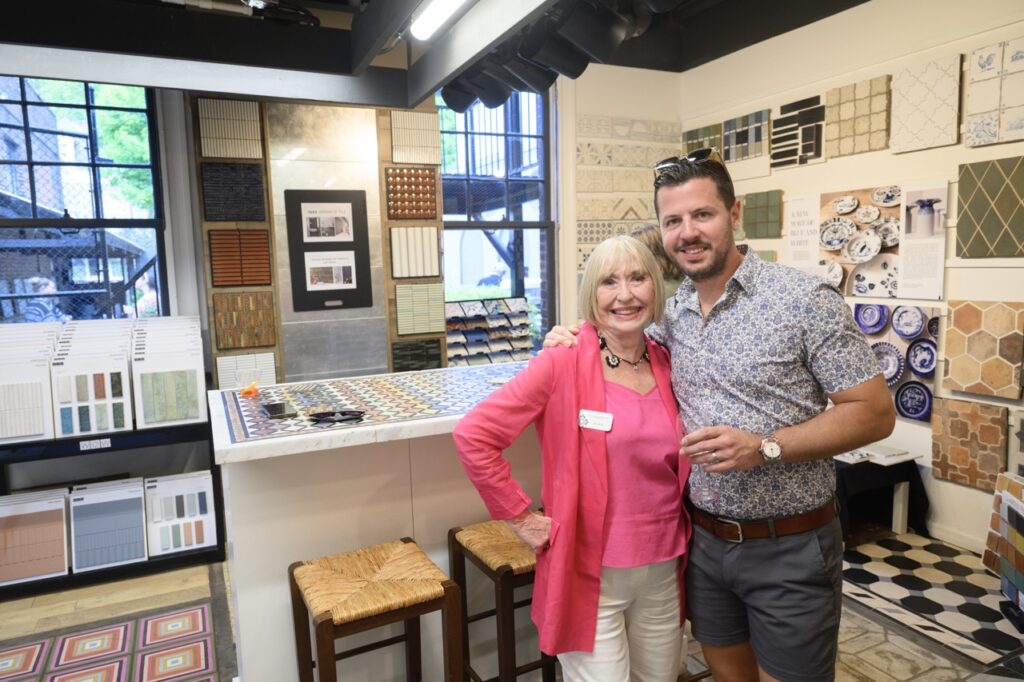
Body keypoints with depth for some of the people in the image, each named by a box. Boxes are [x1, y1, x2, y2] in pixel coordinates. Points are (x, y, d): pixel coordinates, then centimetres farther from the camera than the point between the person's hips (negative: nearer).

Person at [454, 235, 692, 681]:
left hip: (663, 572, 6)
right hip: (590, 575, -5)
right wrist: (522, 517, -14)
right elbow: (473, 436, -19)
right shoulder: (563, 363, -16)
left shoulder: (667, 365, 1)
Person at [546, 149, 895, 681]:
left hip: (790, 548, -4)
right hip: (706, 541, 5)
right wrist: (579, 339, 0)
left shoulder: (804, 298, -14)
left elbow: (875, 413, -12)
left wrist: (764, 446, -24)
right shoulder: (672, 314, 2)